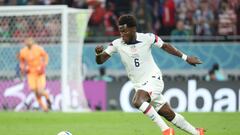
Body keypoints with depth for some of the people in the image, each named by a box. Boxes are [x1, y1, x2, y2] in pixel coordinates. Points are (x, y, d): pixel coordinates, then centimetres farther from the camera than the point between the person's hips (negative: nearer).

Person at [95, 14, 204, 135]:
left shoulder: (147, 38, -10)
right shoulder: (117, 44, -5)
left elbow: (165, 46, 6)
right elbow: (100, 61, -7)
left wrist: (185, 57, 10)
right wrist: (98, 53, -30)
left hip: (153, 79, -4)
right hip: (139, 85, 4)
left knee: (137, 101, -31)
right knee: (170, 115, 6)